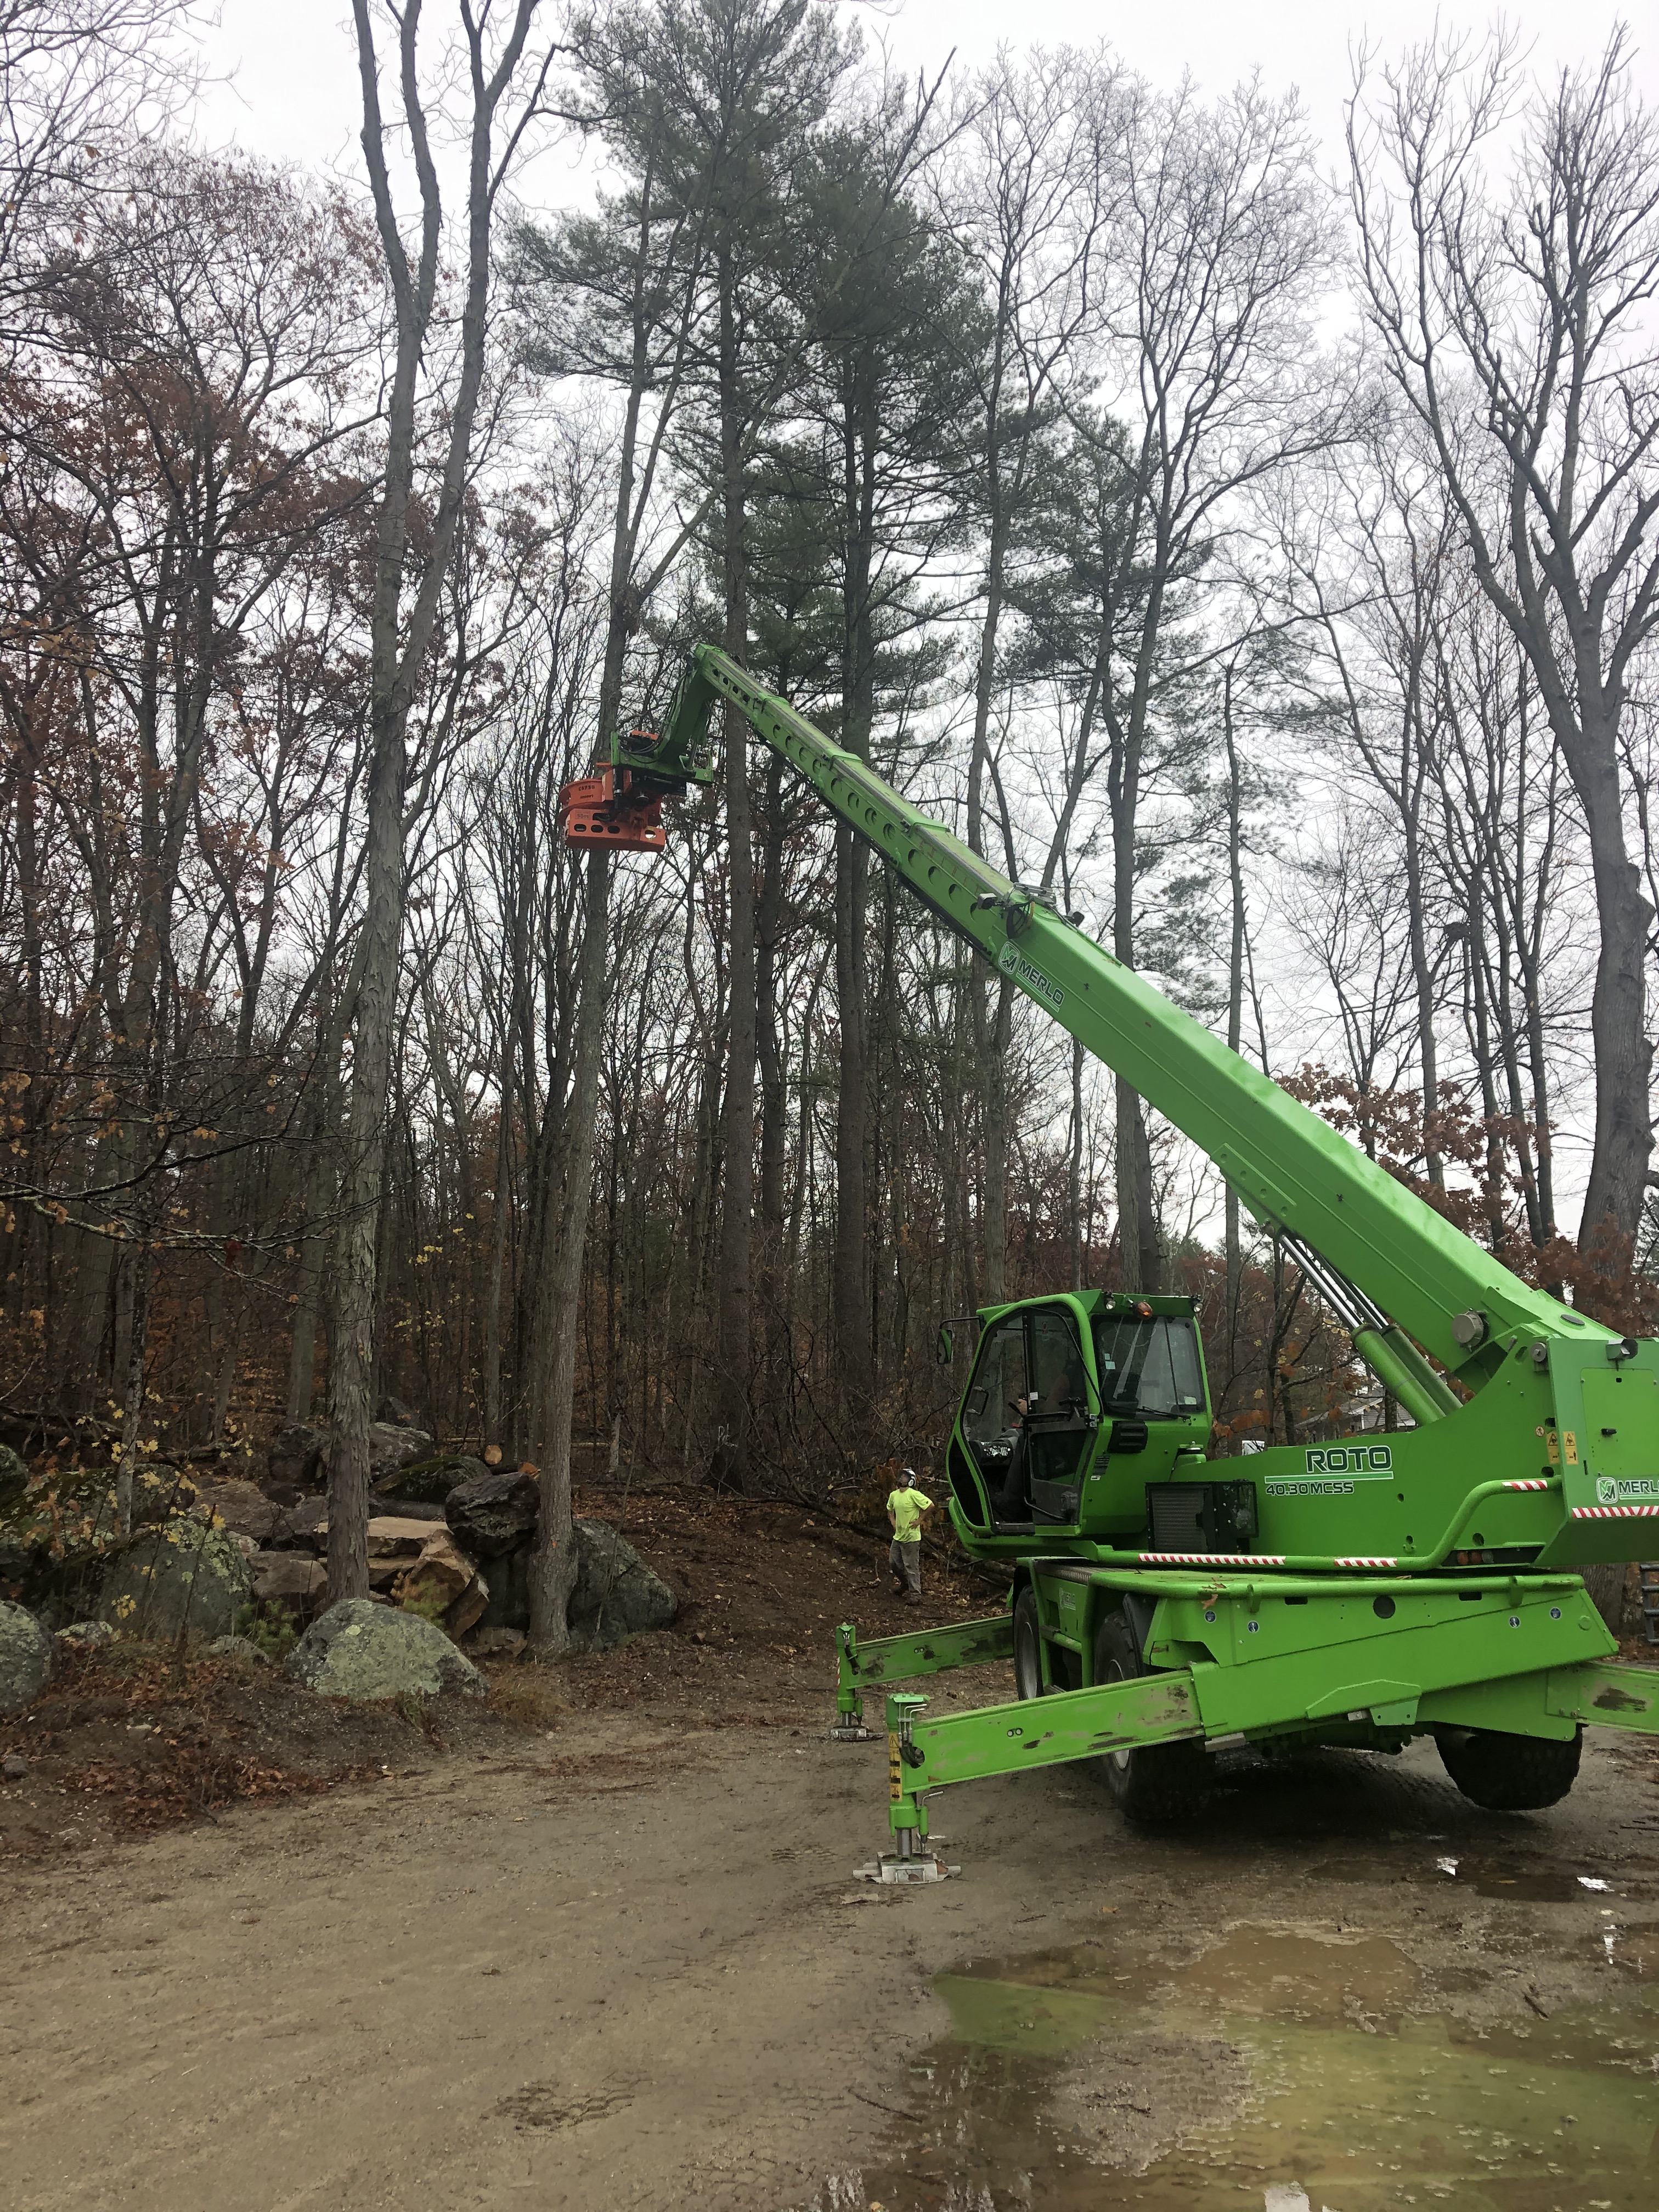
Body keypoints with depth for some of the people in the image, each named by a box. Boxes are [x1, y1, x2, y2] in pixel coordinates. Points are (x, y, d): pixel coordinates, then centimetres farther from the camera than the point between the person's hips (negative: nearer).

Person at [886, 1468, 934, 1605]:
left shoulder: (914, 1494, -17)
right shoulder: (893, 1495, 6)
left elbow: (931, 1506, -19)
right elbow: (890, 1509, 26)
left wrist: (920, 1520, -14)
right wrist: (892, 1520, 11)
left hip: (911, 1537, -8)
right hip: (898, 1536, 8)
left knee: (911, 1567, -4)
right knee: (894, 1563, 17)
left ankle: (915, 1595, 3)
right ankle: (905, 1583, 39)